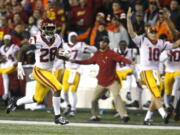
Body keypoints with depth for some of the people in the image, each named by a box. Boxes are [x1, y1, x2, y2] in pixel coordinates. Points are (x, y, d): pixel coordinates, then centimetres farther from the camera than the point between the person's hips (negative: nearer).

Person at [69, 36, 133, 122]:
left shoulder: (111, 53, -10)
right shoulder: (97, 54, 8)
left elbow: (121, 58, -23)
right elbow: (89, 61, 21)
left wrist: (130, 62, -41)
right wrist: (76, 61, 22)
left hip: (112, 81, -6)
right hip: (101, 83, 6)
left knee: (116, 96, -24)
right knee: (94, 100, 8)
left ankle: (124, 115, -29)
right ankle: (95, 116, 29)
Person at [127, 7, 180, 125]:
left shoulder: (161, 43, 13)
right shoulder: (142, 40, 1)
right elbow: (131, 32, -10)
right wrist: (129, 18, -19)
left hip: (156, 71, 6)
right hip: (146, 71, -6)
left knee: (156, 96, 3)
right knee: (156, 94, -18)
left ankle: (147, 118, 12)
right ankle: (164, 114, -30)